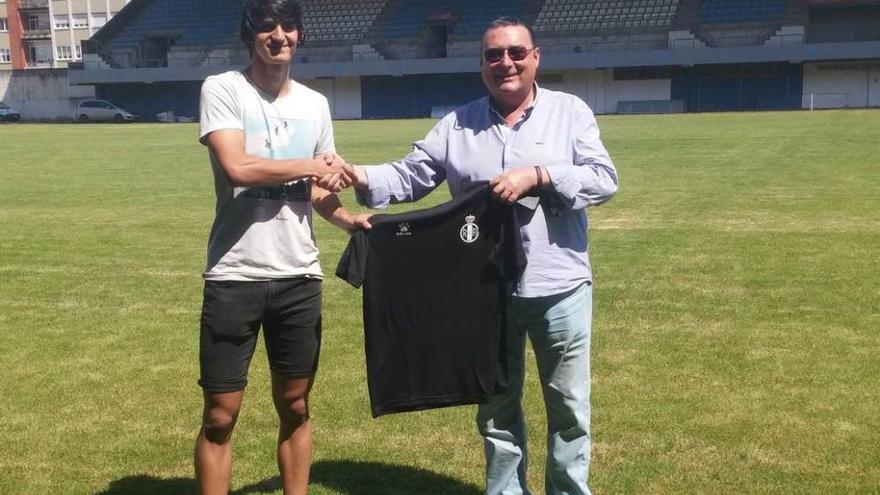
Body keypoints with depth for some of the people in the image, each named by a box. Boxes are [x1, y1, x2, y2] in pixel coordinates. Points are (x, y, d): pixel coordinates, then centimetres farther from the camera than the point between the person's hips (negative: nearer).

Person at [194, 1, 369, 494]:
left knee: (296, 406, 14)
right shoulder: (222, 89, -4)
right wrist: (312, 166, -8)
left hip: (299, 277, 4)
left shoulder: (315, 103, 10)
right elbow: (237, 167, -19)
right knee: (221, 415, 4)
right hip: (235, 276, -4)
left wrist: (350, 219, -1)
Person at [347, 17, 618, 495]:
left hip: (560, 289, -1)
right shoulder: (456, 125, 4)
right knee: (497, 407, 17)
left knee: (569, 408, 13)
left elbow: (604, 179, -9)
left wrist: (537, 176, -21)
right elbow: (407, 177, 0)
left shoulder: (571, 111, 0)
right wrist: (361, 178, -19)